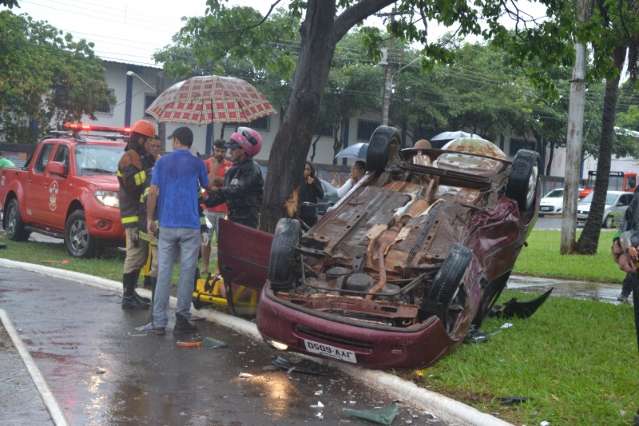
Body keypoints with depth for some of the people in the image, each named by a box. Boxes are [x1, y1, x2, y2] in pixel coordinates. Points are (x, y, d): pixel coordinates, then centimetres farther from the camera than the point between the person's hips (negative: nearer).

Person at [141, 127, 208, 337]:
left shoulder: (163, 161, 4)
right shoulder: (197, 164, 2)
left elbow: (153, 192, -1)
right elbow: (206, 187, 17)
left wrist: (150, 218, 7)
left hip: (167, 225, 1)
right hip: (190, 226, -1)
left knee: (164, 273, 5)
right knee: (187, 273, 3)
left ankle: (159, 322, 6)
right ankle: (182, 319, 4)